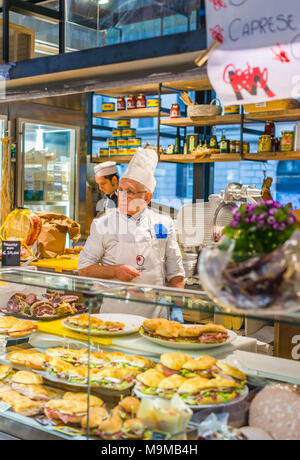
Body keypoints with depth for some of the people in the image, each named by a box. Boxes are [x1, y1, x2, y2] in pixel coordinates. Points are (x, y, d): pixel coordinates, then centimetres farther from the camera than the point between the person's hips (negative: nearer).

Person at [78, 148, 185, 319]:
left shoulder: (164, 224, 5)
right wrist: (115, 271, -13)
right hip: (115, 311, -1)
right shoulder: (103, 225, 0)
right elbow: (84, 268, 2)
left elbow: (175, 272, 9)